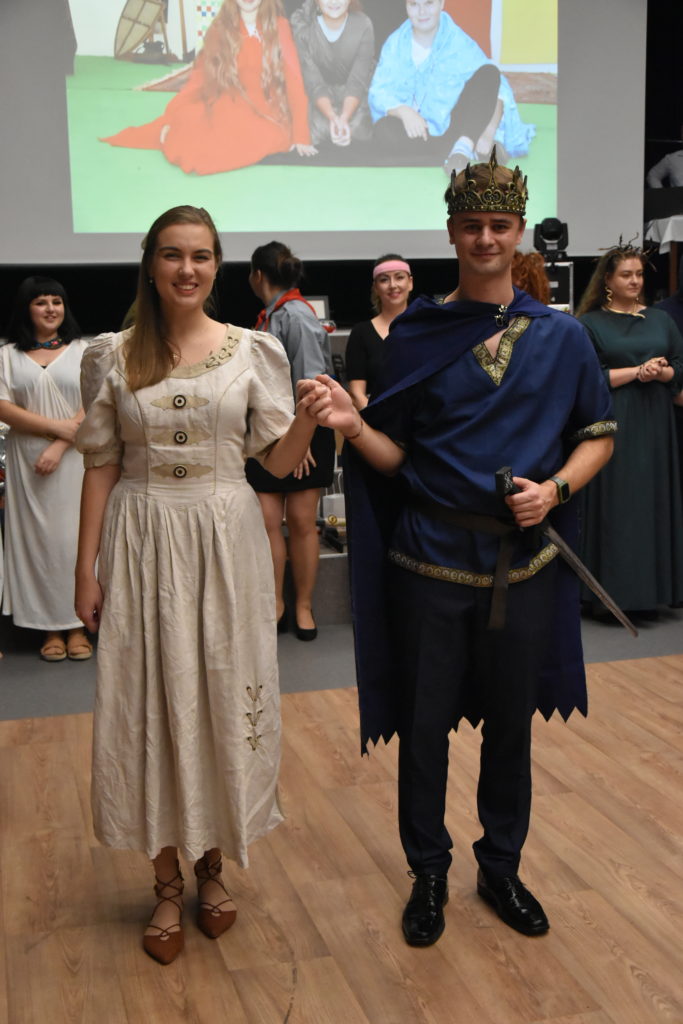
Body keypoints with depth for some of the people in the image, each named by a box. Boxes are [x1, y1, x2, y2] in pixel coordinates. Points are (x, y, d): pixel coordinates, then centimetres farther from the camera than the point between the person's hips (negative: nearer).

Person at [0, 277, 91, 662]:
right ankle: (51, 627, 9)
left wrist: (59, 447, -14)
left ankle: (77, 624, 7)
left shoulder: (82, 351, 7)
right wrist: (58, 426, -12)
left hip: (73, 458, -1)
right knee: (38, 538, 2)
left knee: (75, 536, -1)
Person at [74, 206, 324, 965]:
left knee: (225, 697, 6)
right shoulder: (112, 357, 2)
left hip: (225, 541, 0)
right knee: (149, 702, 4)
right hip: (142, 541, 0)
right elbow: (101, 467, 3)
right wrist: (87, 569, 0)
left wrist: (309, 414, -17)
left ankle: (212, 866, 28)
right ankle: (168, 882, 21)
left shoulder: (254, 351, 2)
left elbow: (279, 460, 3)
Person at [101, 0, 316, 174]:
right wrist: (170, 118, -5)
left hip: (267, 119, -3)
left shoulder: (279, 27, -1)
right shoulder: (219, 29, 7)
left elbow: (294, 78, -4)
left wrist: (300, 135, -11)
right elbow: (200, 76, 5)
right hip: (226, 113, 3)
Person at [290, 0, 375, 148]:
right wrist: (333, 118, -38)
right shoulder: (301, 23, -16)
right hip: (317, 98, 0)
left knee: (355, 125, -29)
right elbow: (313, 81, -21)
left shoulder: (363, 25, -15)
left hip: (352, 99, 0)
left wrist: (344, 118, -38)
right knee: (320, 127, -30)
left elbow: (357, 81, -19)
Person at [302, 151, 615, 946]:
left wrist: (555, 487, -10)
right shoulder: (416, 335, -1)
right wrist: (352, 425, -21)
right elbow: (396, 457, 0)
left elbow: (598, 434, 8)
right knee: (424, 724, 7)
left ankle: (501, 869, 34)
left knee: (510, 722, 13)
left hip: (523, 560, 1)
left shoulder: (560, 336, 2)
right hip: (431, 559, -1)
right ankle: (428, 875, 28)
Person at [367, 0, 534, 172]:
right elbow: (378, 91, -7)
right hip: (419, 133, 1)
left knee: (489, 71, -20)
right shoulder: (395, 44, 4)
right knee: (383, 129, -32)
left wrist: (489, 133, -28)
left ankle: (463, 147, -38)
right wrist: (404, 111, -29)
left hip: (455, 126, -1)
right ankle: (472, 151, -25)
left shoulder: (461, 43, -2)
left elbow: (497, 86, -10)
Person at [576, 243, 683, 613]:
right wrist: (638, 371, -12)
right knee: (614, 505, -4)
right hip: (611, 427, -4)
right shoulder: (590, 323, 1)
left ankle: (649, 587, 12)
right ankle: (612, 588, 2)